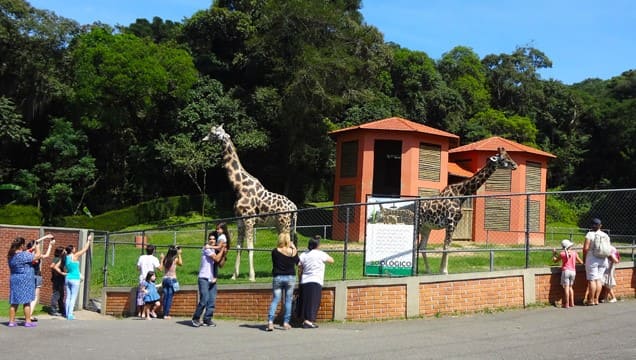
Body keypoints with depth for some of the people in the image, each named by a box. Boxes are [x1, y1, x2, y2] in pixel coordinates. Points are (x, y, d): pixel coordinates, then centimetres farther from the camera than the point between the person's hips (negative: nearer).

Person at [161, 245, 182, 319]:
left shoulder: (165, 259, 0)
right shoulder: (176, 259, -7)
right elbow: (181, 263, 12)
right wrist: (179, 254, 15)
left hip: (165, 279, 4)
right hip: (172, 279, -4)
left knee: (165, 297, 8)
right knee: (170, 297, -1)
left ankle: (165, 314, 10)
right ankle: (167, 314, -3)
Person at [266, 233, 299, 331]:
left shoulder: (275, 251, -8)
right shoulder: (293, 251, -5)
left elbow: (274, 263, 7)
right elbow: (297, 262, 12)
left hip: (277, 278, 0)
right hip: (290, 277, 0)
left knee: (275, 300, 3)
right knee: (288, 300, 9)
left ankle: (270, 322, -9)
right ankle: (286, 323, 8)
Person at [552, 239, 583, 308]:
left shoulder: (562, 254, -3)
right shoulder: (574, 253, 4)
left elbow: (554, 260, 9)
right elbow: (581, 262, 10)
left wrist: (554, 253, 25)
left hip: (566, 271, -4)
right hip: (573, 271, 4)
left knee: (566, 287, -5)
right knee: (570, 287, 18)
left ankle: (567, 304, -9)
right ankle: (572, 303, 16)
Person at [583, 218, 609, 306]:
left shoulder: (590, 234, -10)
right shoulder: (605, 235, 5)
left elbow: (586, 248, -15)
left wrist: (584, 258, -2)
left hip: (592, 260, -5)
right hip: (603, 260, 5)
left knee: (592, 280, -1)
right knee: (599, 279, 10)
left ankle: (591, 300, 2)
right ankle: (596, 299, 12)